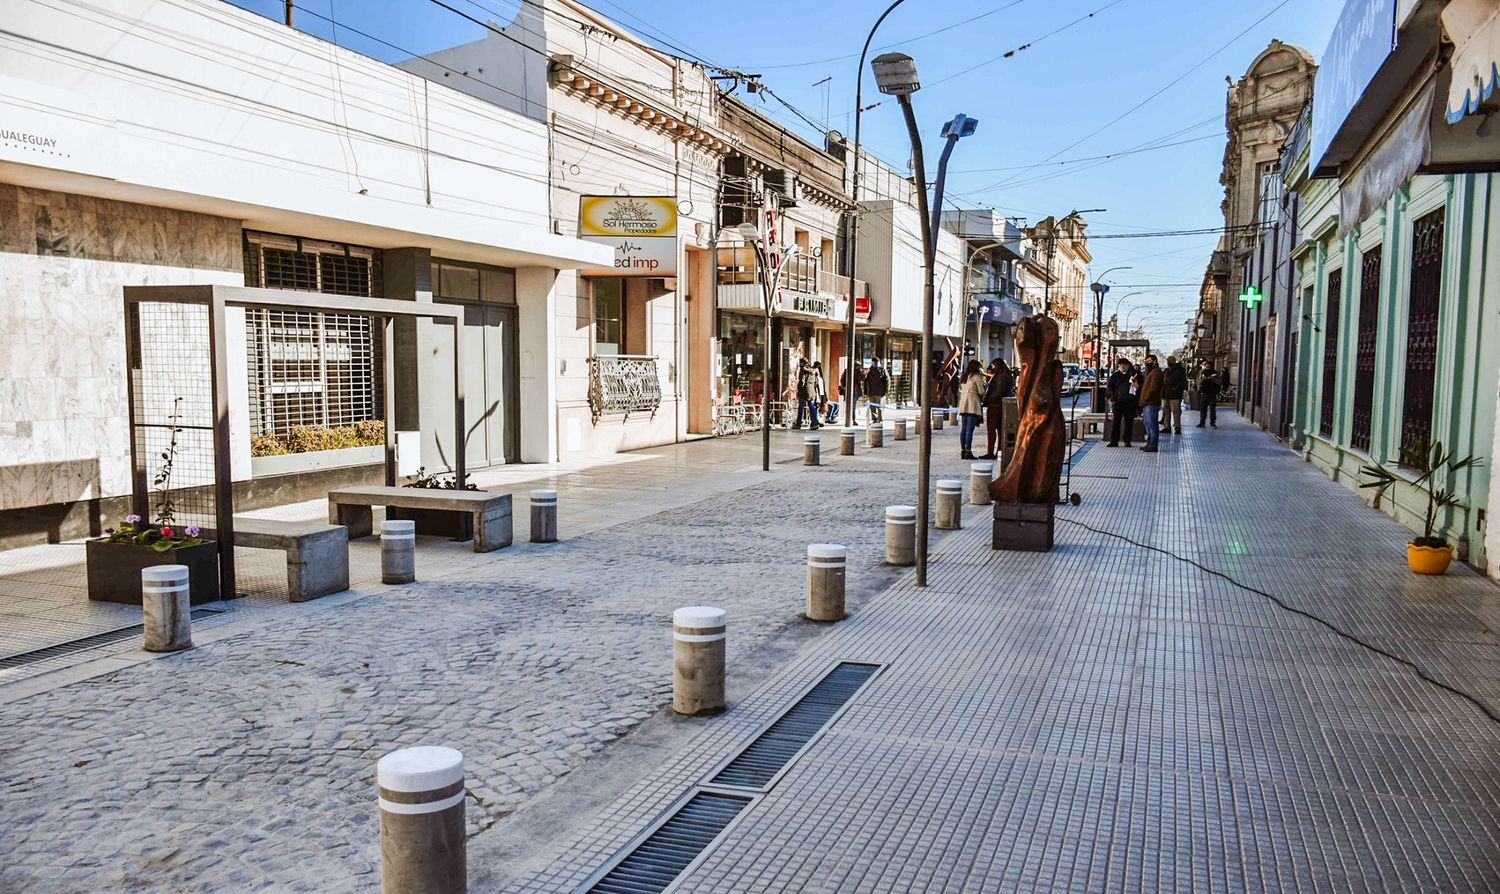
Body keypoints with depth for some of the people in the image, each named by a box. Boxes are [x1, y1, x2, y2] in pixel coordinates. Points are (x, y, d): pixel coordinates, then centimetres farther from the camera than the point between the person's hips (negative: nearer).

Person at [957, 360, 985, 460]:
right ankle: (968, 451, -10)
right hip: (973, 404, -7)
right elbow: (981, 391, -7)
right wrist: (982, 399, 12)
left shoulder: (964, 377, 16)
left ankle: (962, 451, 9)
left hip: (963, 404, 7)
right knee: (970, 429, -8)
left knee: (963, 428, 8)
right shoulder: (976, 376, -5)